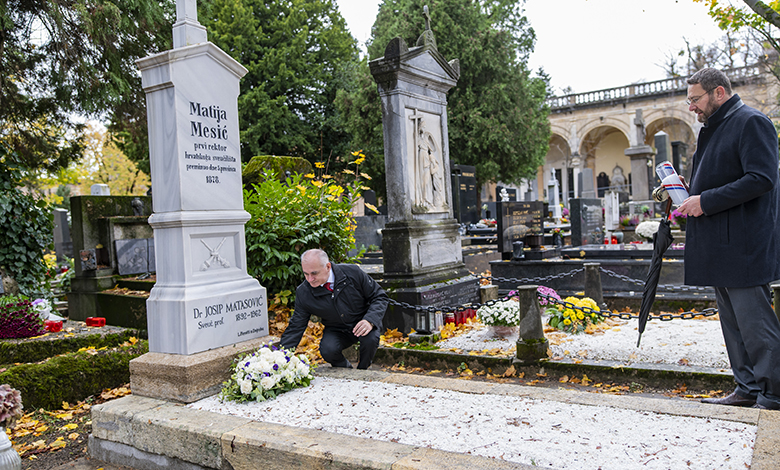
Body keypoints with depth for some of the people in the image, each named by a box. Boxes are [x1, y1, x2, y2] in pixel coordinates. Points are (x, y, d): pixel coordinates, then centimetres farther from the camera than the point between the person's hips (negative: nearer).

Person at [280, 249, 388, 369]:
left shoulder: (353, 272, -18)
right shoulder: (303, 293, -14)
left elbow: (380, 297, -10)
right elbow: (295, 327, -8)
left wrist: (370, 321, -28)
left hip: (362, 324, -1)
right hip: (336, 331, 1)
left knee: (370, 339, -32)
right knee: (327, 350, -29)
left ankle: (362, 370, 1)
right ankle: (346, 369, 6)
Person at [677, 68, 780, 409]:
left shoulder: (751, 123, -8)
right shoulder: (712, 130, 21)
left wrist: (706, 201, -19)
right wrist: (688, 192, 9)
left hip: (743, 246, -10)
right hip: (719, 247, 10)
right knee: (732, 321, 13)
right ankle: (749, 389, 22)